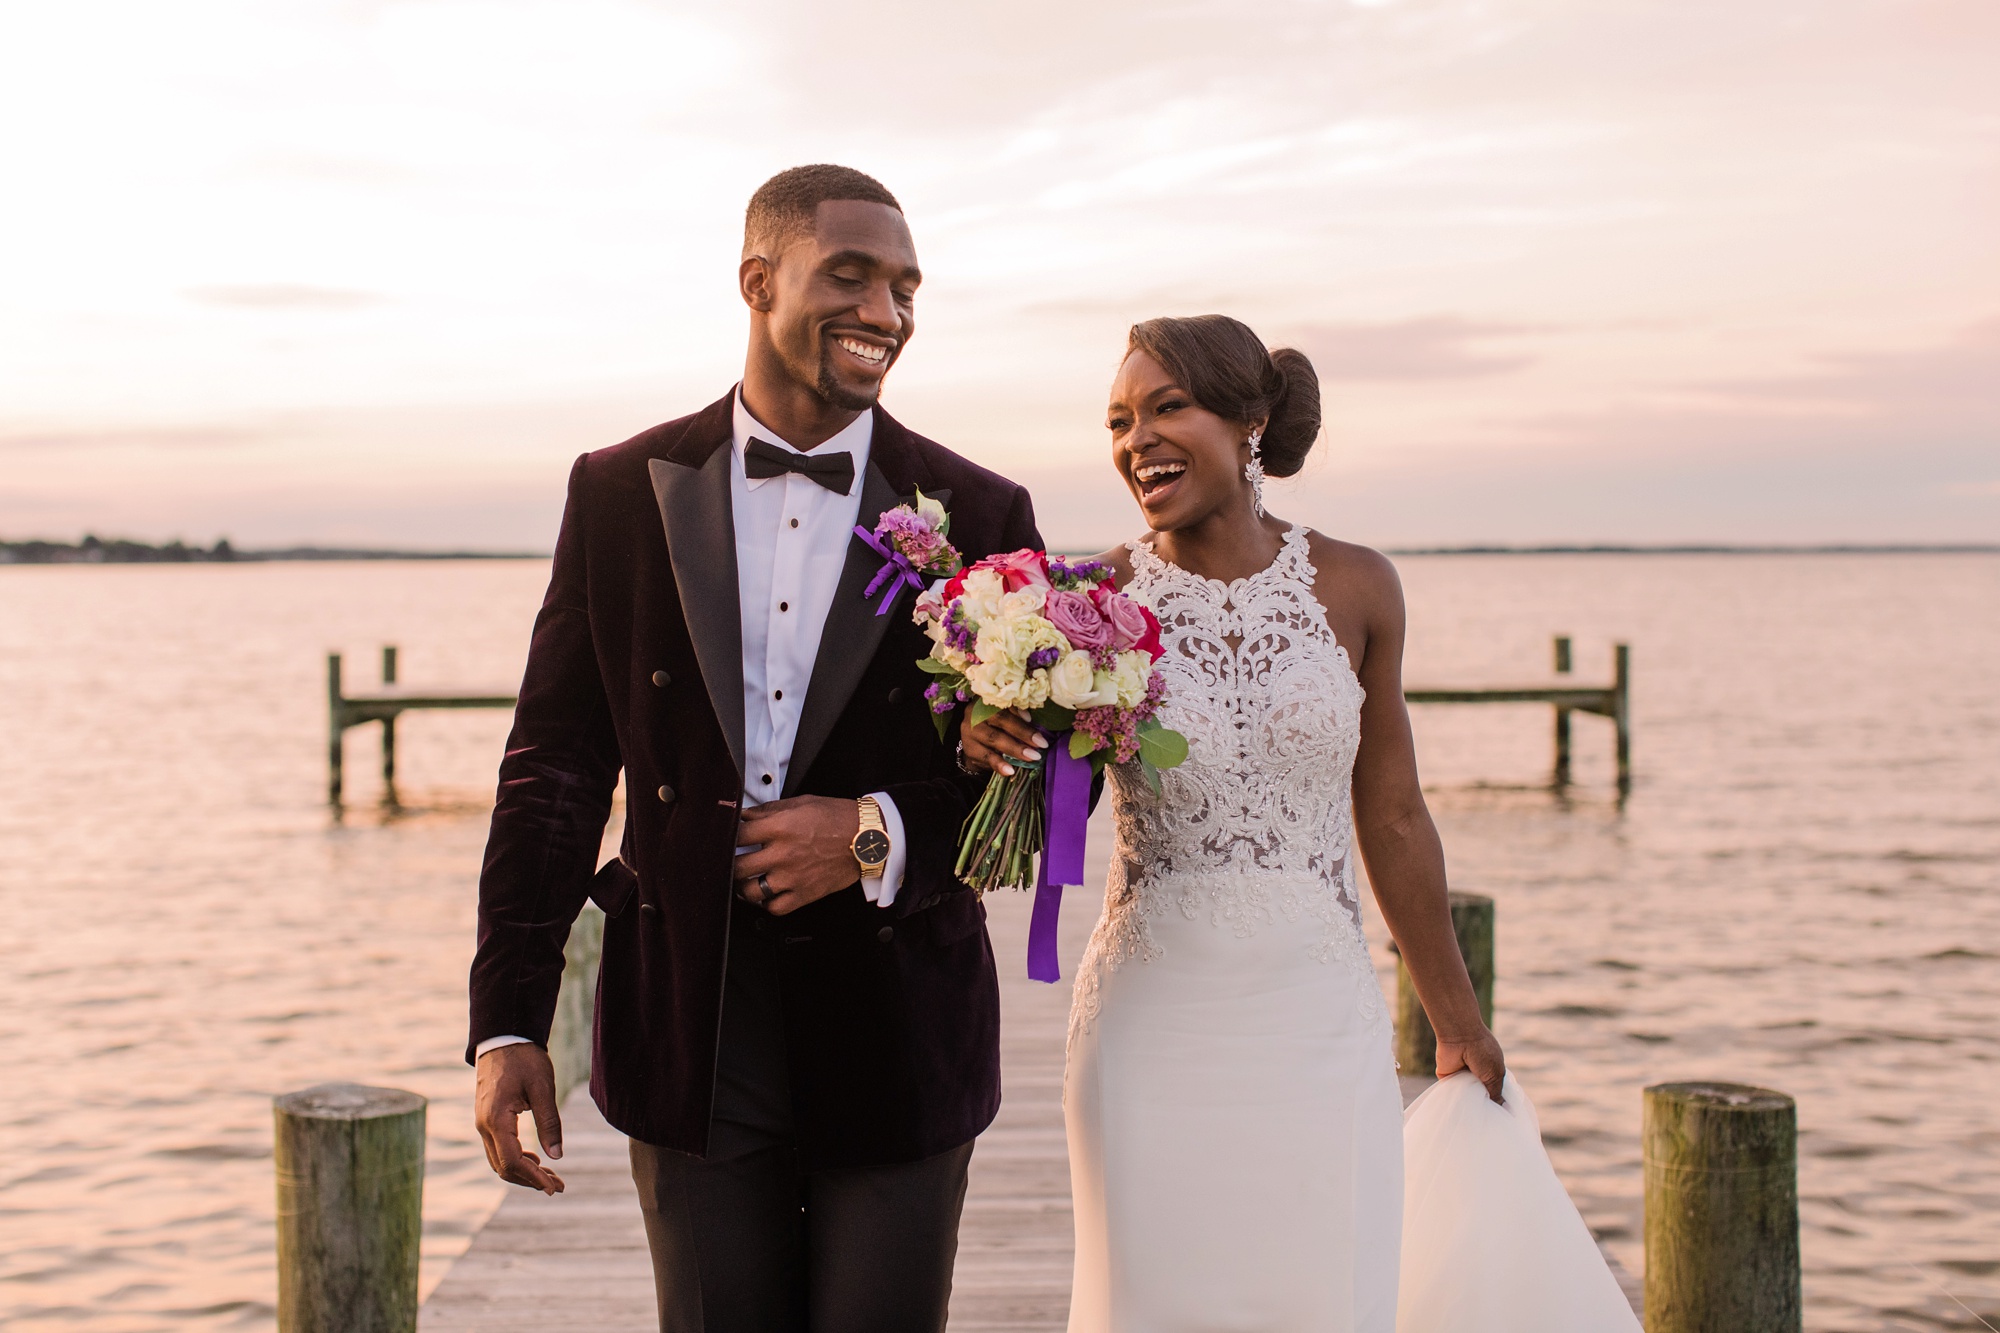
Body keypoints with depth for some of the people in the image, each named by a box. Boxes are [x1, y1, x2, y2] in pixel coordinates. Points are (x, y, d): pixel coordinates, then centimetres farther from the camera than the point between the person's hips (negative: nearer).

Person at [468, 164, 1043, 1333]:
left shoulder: (979, 516, -2)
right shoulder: (621, 493, 1)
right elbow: (554, 771, 1)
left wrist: (883, 833, -17)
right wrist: (509, 1025, -2)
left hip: (896, 1029, 0)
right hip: (691, 1029, 1)